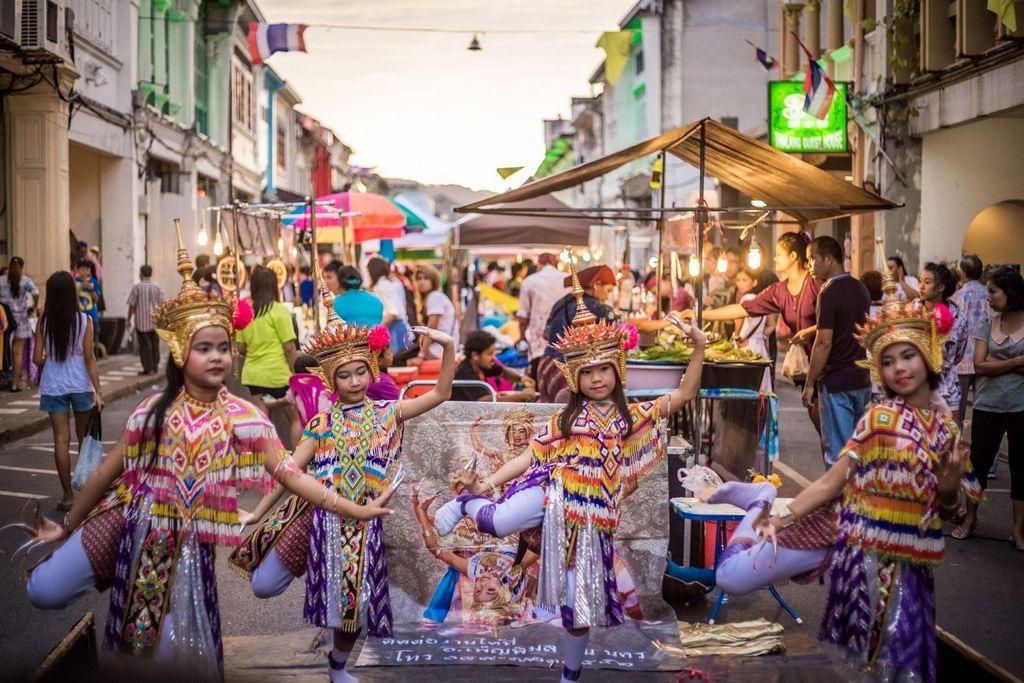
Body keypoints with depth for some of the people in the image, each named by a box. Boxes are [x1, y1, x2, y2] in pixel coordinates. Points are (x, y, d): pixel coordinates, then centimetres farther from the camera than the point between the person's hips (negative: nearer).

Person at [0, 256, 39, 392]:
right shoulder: (25, 280, -4)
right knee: (18, 352, 4)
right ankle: (15, 383, 6)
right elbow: (36, 293, -17)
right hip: (20, 318, -1)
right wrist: (33, 307, -3)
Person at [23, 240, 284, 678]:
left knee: (178, 657, -5)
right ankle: (107, 576, 20)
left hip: (188, 542, -2)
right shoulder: (154, 412, -7)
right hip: (132, 525, 2)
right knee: (45, 592, -8)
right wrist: (67, 526, 10)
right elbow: (106, 473, 3)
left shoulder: (241, 418, -11)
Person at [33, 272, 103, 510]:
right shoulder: (84, 320, -8)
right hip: (80, 384, -1)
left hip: (53, 387, 1)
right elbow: (89, 358, -10)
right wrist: (98, 391, -7)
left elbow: (37, 359, -3)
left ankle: (68, 496, 4)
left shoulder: (43, 322, -4)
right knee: (85, 438, 15)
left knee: (61, 440, 3)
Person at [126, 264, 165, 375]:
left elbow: (131, 305, -6)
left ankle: (148, 368, -1)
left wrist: (129, 319, 4)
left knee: (144, 345, 1)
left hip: (141, 321, -3)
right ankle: (155, 367, 18)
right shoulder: (157, 286, 0)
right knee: (155, 343, 13)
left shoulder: (137, 287, -9)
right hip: (155, 320, 3)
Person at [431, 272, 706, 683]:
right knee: (497, 522, -31)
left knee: (581, 604, 4)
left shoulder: (631, 415, 7)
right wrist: (488, 483, 0)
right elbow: (532, 455, 8)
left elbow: (684, 395, 4)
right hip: (552, 493, -1)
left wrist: (699, 348, -9)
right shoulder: (567, 418, 7)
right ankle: (466, 503, 4)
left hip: (592, 514, 1)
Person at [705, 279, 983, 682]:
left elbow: (944, 511, 9)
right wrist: (782, 519, -18)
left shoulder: (947, 427, 4)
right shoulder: (879, 418, -10)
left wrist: (949, 488, -12)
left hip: (909, 561, 5)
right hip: (864, 553, -4)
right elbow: (832, 482, -9)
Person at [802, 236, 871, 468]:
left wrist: (810, 384, -13)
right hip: (862, 380, 8)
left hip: (836, 382, -8)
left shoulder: (829, 293, -15)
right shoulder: (861, 289, 10)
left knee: (837, 451, -2)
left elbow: (824, 342, -18)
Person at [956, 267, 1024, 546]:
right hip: (988, 406, 3)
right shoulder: (987, 325, 4)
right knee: (978, 462, 10)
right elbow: (979, 365, -6)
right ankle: (970, 518, 27)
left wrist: (996, 363, -14)